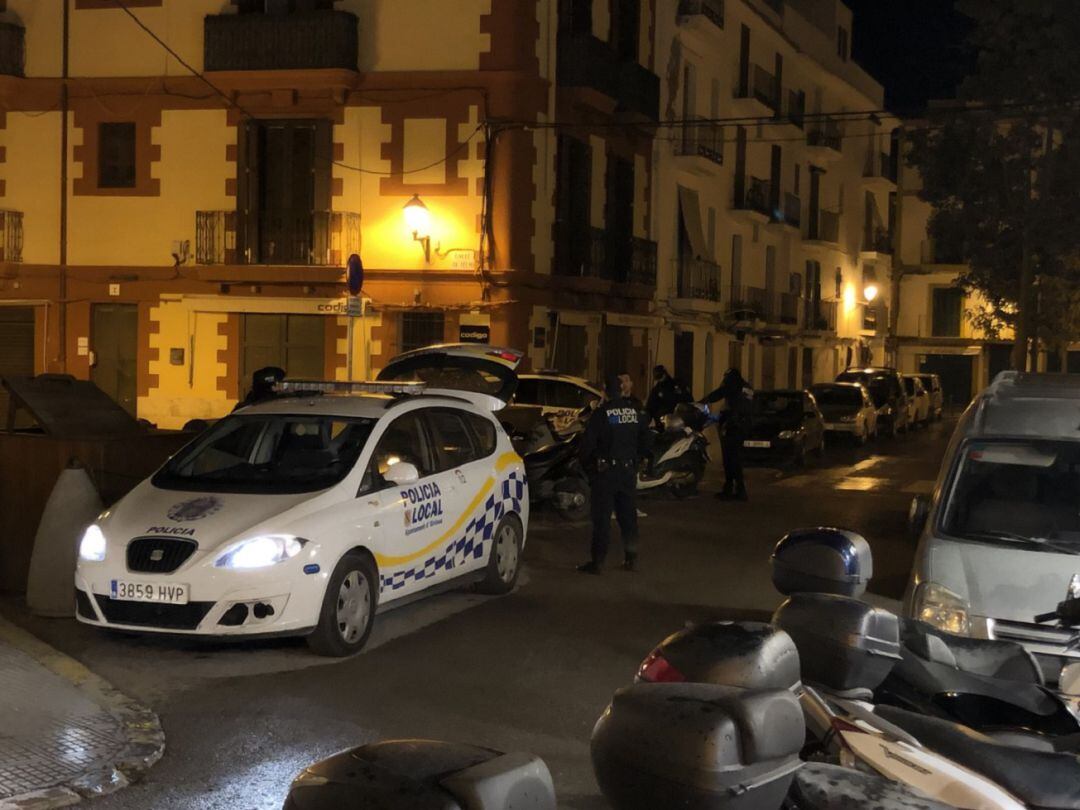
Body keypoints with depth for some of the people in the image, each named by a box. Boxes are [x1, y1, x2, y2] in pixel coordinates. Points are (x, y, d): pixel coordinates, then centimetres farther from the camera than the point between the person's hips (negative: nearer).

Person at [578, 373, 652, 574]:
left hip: (605, 470, -4)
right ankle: (631, 558, 17)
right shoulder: (636, 412, 3)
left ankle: (597, 561, -1)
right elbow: (645, 441, 9)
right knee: (628, 516, 13)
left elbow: (588, 443, -11)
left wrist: (587, 466, 4)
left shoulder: (601, 413, -12)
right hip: (629, 471, 4)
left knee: (602, 517, -1)